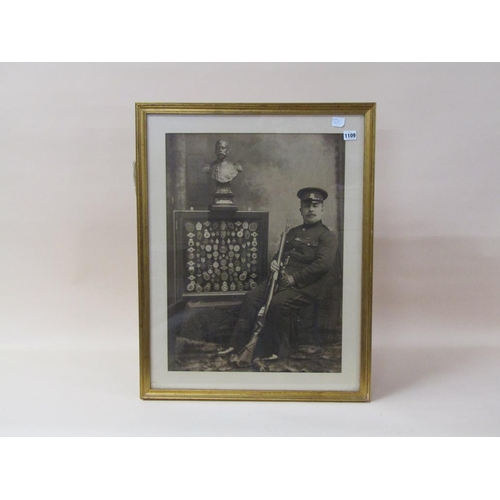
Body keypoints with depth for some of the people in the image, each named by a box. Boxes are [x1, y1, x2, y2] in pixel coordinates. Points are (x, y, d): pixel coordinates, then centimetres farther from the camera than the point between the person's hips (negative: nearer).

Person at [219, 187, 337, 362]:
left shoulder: (327, 236, -2)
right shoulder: (293, 232, 22)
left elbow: (324, 264, -16)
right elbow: (279, 254, 28)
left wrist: (294, 278, -18)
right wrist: (274, 263, 2)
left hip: (305, 286, -7)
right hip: (282, 279, 7)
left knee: (277, 303, -31)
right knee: (252, 297, -13)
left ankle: (279, 350, -11)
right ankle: (236, 344, -7)